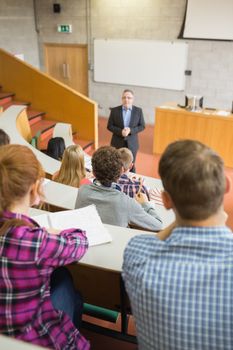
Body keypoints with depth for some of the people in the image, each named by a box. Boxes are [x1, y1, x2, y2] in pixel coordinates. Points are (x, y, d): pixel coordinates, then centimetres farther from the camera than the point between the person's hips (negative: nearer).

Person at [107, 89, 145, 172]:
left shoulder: (138, 111, -3)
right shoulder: (114, 110, -4)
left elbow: (142, 126, 0)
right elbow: (109, 126, -2)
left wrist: (130, 130, -18)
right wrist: (120, 131, -20)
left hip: (132, 144, 0)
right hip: (117, 143, 0)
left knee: (131, 166, 10)